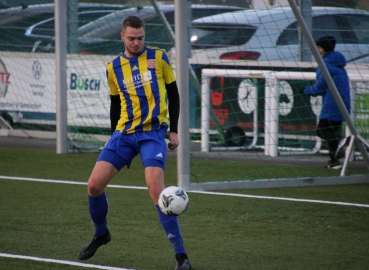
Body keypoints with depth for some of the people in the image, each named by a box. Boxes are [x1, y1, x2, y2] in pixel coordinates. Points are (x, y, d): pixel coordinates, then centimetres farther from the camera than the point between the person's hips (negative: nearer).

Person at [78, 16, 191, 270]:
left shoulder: (158, 57, -2)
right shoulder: (114, 68, 6)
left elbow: (173, 93, 6)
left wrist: (174, 130, 1)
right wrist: (115, 138, 18)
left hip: (153, 133, -4)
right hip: (124, 133, 4)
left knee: (156, 189, -21)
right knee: (94, 185, -5)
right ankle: (101, 234, 25)